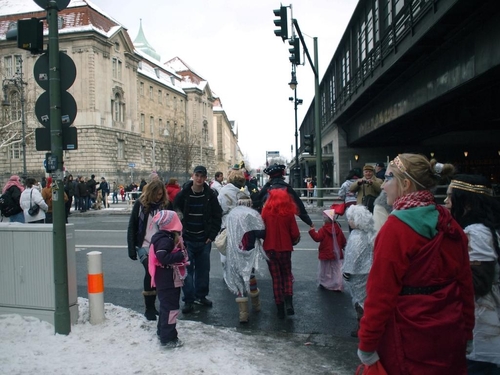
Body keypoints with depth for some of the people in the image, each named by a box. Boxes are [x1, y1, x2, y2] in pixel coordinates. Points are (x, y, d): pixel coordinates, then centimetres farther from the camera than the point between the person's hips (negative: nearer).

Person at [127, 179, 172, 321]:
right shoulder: (140, 204, -4)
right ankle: (149, 308, -2)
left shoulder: (166, 204, 0)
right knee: (150, 271, -16)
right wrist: (132, 249, -5)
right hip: (144, 246, -2)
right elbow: (132, 227, -1)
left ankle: (152, 306, 21)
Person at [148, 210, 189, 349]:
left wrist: (181, 256, 1)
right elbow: (164, 258, -34)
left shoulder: (169, 237, 10)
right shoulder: (165, 240, -23)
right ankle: (168, 339, 5)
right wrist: (181, 255, -27)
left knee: (166, 306, 22)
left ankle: (162, 331, 36)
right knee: (170, 308, -3)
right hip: (167, 281, -11)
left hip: (169, 280, 11)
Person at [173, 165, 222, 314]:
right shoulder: (183, 194, -6)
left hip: (204, 240, 2)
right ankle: (188, 300, 11)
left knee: (203, 269, 12)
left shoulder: (210, 195, -3)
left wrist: (212, 235, -4)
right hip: (186, 239, -2)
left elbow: (217, 216, 1)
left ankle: (201, 295, 28)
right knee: (187, 269, 1)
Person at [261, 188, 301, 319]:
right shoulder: (289, 214, -10)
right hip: (285, 249, 0)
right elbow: (295, 234, -7)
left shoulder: (266, 212, -9)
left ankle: (280, 309, 14)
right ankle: (289, 302, -2)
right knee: (287, 275, 19)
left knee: (276, 278, 12)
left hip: (270, 249, 0)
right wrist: (293, 241, 13)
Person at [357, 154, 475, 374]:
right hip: (450, 335, 6)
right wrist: (466, 331, 17)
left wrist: (367, 344, -13)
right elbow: (465, 284, 7)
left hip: (408, 337, -6)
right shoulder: (450, 225, 1)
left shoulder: (396, 227, -20)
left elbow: (381, 292, -20)